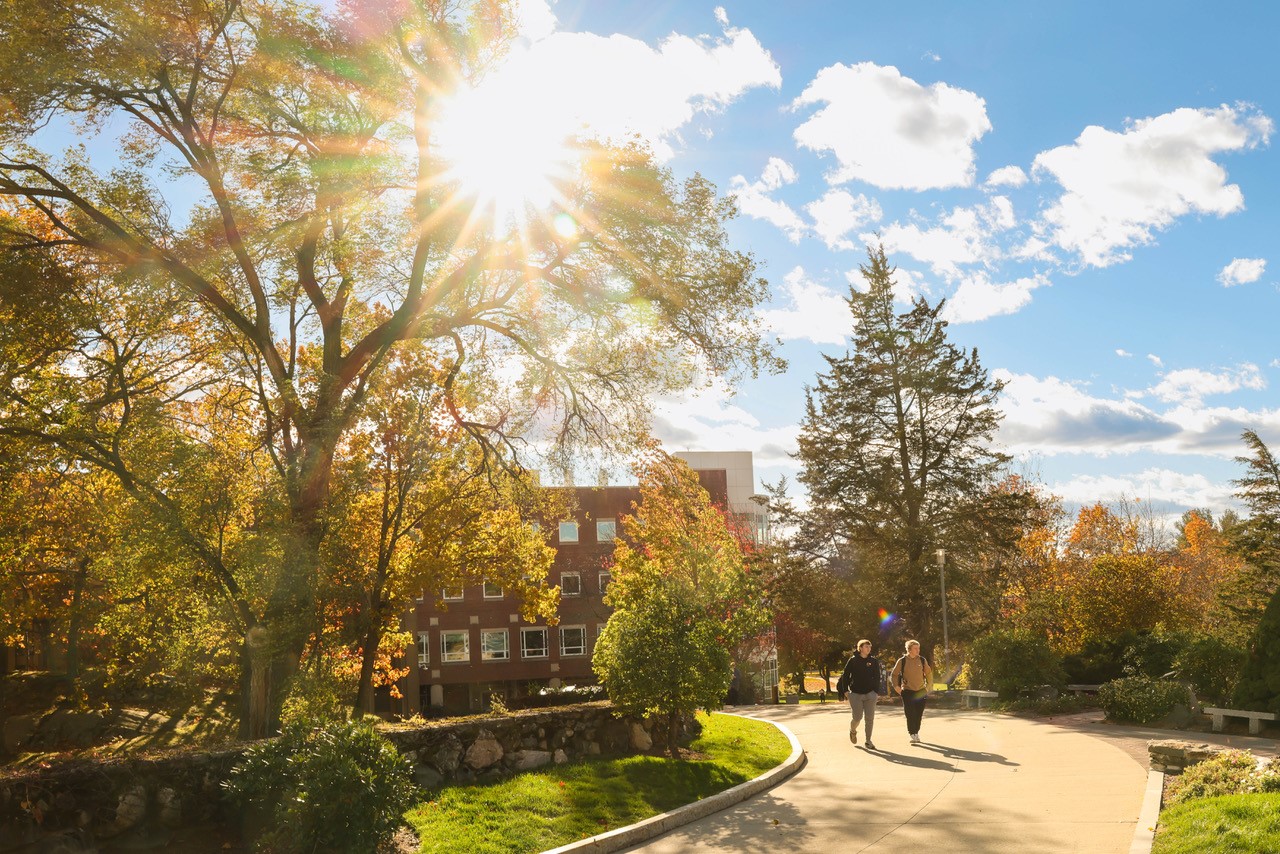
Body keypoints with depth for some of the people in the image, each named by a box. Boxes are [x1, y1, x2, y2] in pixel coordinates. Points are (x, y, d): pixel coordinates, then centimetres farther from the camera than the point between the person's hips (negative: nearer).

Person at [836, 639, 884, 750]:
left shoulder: (874, 661, 5)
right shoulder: (853, 660, -3)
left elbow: (877, 678, 10)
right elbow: (845, 676, 1)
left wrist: (877, 692, 5)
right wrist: (845, 691, -4)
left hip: (870, 694, 2)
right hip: (855, 694, -2)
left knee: (870, 718, -2)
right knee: (857, 718, -4)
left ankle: (868, 741, 9)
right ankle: (852, 731, 29)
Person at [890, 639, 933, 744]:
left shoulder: (922, 660, 4)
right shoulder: (902, 661, -3)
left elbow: (929, 674, 17)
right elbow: (894, 675, 5)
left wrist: (928, 686, 9)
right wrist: (896, 686, -6)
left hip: (921, 691, 2)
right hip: (907, 692, -2)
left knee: (918, 715, 4)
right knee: (910, 715, -9)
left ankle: (916, 733, 22)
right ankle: (913, 735, -1)